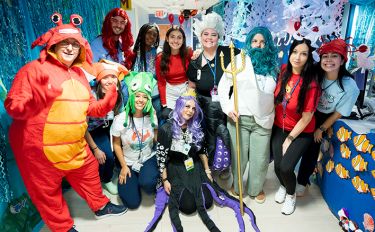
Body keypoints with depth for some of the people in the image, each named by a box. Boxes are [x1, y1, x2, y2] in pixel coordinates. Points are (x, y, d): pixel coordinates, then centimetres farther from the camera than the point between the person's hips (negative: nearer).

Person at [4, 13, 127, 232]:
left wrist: (109, 100, -4)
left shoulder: (78, 73, 9)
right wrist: (38, 99, -37)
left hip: (75, 145, 7)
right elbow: (13, 107, -18)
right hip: (40, 148, -6)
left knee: (89, 173, 23)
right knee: (48, 191, 12)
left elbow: (90, 107, 12)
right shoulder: (35, 69, -14)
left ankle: (101, 206, 48)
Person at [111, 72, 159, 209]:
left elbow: (157, 138, 0)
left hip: (148, 159, 1)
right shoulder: (121, 119, -16)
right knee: (132, 203, -7)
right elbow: (116, 144, -5)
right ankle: (130, 177, 24)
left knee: (147, 183, -32)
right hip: (128, 162, 0)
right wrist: (124, 166, -5)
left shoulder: (152, 117, -9)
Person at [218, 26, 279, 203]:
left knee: (260, 158, 8)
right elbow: (223, 85, 1)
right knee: (239, 155, 8)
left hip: (263, 120, 3)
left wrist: (273, 113, 9)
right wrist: (227, 108, -9)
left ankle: (256, 189, 33)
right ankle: (236, 186, 34)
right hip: (239, 117, -2)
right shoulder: (239, 60, 0)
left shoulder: (273, 65, 9)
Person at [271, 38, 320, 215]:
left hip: (301, 133, -3)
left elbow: (306, 118, -16)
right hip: (279, 128, 4)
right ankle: (283, 186, 36)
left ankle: (291, 194, 23)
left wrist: (289, 139, -9)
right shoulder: (283, 70, -10)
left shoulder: (311, 84, -23)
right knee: (277, 165, -1)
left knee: (286, 167, -12)